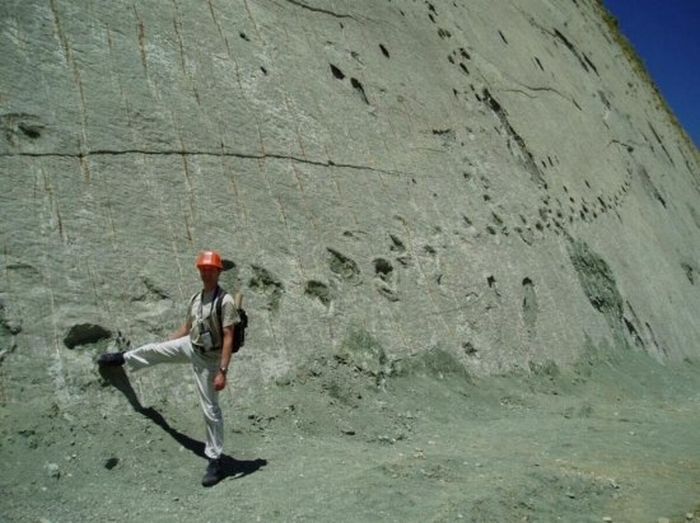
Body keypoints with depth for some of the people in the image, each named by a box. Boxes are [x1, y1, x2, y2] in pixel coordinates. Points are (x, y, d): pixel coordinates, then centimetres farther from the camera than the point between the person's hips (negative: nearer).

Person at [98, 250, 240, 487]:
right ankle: (122, 358, 53)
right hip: (190, 347, 7)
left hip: (208, 358, -6)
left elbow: (228, 338, -27)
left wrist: (222, 372, -31)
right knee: (153, 349, 18)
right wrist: (164, 347, 23)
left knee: (210, 410, -1)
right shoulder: (195, 299, 1)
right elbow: (186, 328, 14)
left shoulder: (225, 301, -24)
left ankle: (215, 461, 11)